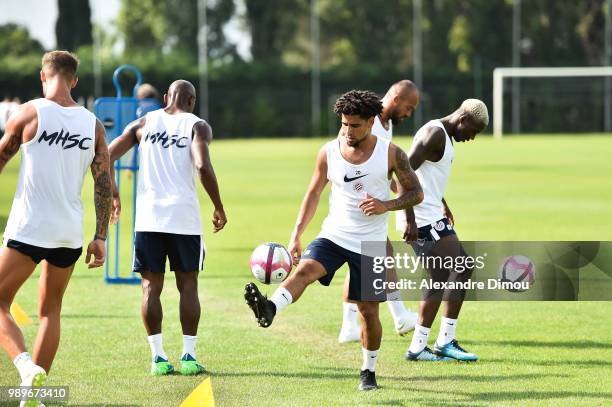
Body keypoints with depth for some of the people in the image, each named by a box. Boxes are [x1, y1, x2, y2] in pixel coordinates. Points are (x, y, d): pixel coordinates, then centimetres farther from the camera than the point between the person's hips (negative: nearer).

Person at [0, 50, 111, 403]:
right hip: (70, 234, 4)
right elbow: (104, 185, 4)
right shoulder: (93, 124, 6)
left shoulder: (30, 113, -5)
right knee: (51, 311, 17)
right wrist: (100, 238, 7)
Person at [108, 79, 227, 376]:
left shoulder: (143, 123, 10)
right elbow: (203, 166, -15)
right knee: (188, 285, 8)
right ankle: (189, 356, 6)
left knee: (151, 286, 7)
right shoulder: (197, 126, 1)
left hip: (149, 216, 2)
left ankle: (157, 357, 3)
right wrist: (219, 208, -6)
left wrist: (113, 193, 17)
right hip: (183, 216, -2)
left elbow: (107, 156, 4)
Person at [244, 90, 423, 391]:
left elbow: (416, 193, 1)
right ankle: (269, 310, -52)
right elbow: (313, 193, 8)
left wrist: (386, 205, -18)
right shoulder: (329, 152, 0)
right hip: (333, 236, 1)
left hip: (371, 244, -1)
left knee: (368, 310, 3)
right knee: (305, 269, -28)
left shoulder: (391, 154, -6)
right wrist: (296, 234, 0)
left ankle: (369, 371, 22)